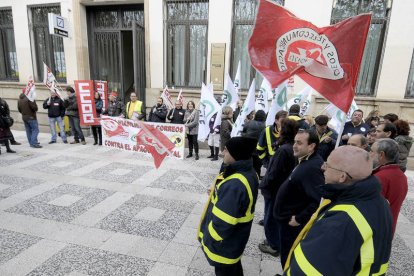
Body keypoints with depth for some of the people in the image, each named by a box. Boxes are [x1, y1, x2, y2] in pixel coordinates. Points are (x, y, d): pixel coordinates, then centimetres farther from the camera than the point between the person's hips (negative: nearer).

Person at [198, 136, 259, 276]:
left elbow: (222, 222, -33)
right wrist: (218, 192, 6)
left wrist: (207, 238, -16)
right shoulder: (249, 173, -6)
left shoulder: (234, 185, -37)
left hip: (224, 244, -8)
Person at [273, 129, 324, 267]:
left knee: (289, 259, 10)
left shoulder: (312, 167, -27)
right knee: (287, 257, 25)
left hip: (291, 222, -9)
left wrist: (299, 219, -23)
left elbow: (318, 201, -33)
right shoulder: (305, 161, 4)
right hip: (288, 218, 9)